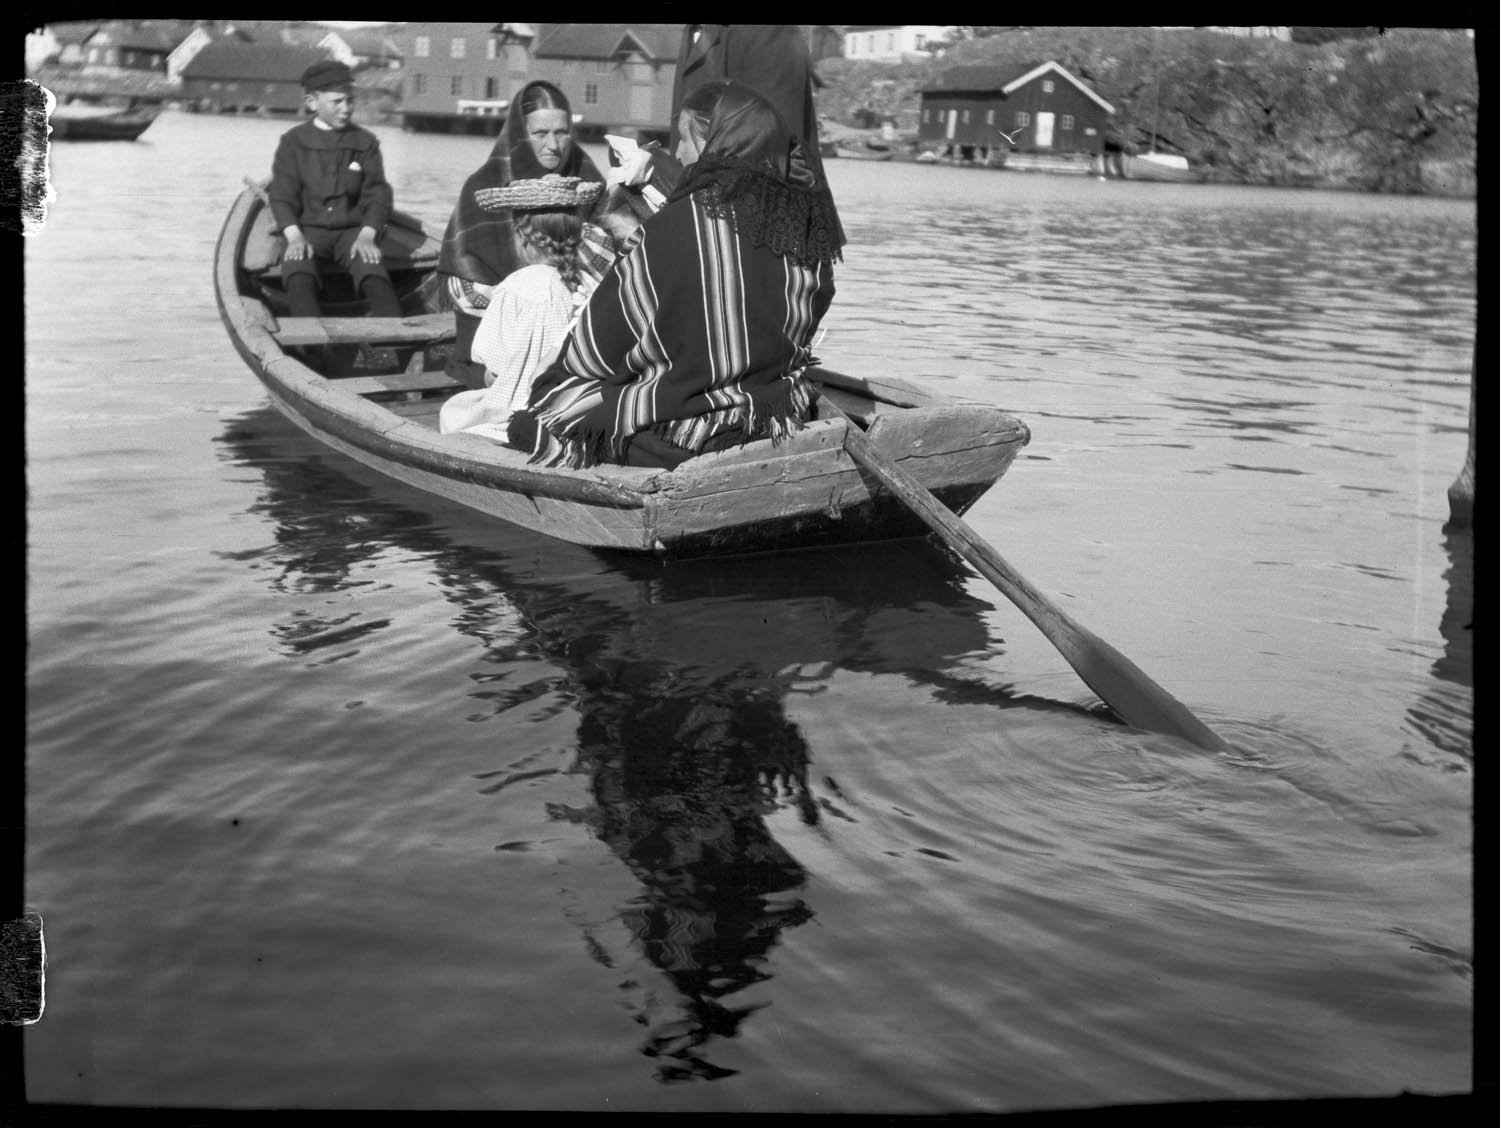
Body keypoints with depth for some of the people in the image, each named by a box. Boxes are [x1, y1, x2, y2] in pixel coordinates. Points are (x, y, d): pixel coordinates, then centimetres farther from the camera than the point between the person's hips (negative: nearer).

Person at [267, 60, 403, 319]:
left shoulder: (366, 142, 9)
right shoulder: (293, 142, 6)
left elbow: (377, 194, 4)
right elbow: (282, 195, 1)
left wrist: (367, 235, -13)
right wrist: (294, 236, -16)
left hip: (353, 230, 1)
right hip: (308, 229, -1)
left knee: (374, 275, -31)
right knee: (298, 276, -34)